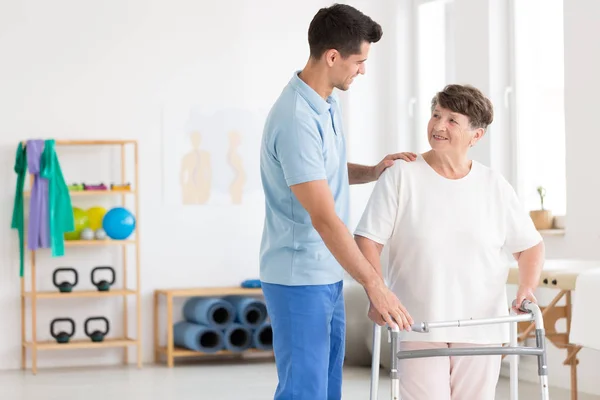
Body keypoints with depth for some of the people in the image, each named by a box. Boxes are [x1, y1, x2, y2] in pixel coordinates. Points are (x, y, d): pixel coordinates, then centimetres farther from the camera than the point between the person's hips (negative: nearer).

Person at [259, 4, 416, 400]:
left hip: (328, 276, 10)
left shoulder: (328, 103, 7)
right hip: (299, 280, -10)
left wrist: (374, 171, 4)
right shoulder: (296, 120, -24)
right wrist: (375, 284, -27)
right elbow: (324, 217, -27)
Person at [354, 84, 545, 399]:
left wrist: (527, 288, -6)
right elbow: (367, 240, -5)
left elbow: (530, 245, 13)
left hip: (481, 329, 3)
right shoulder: (400, 176, -3)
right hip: (418, 328, -2)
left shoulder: (494, 185, 5)